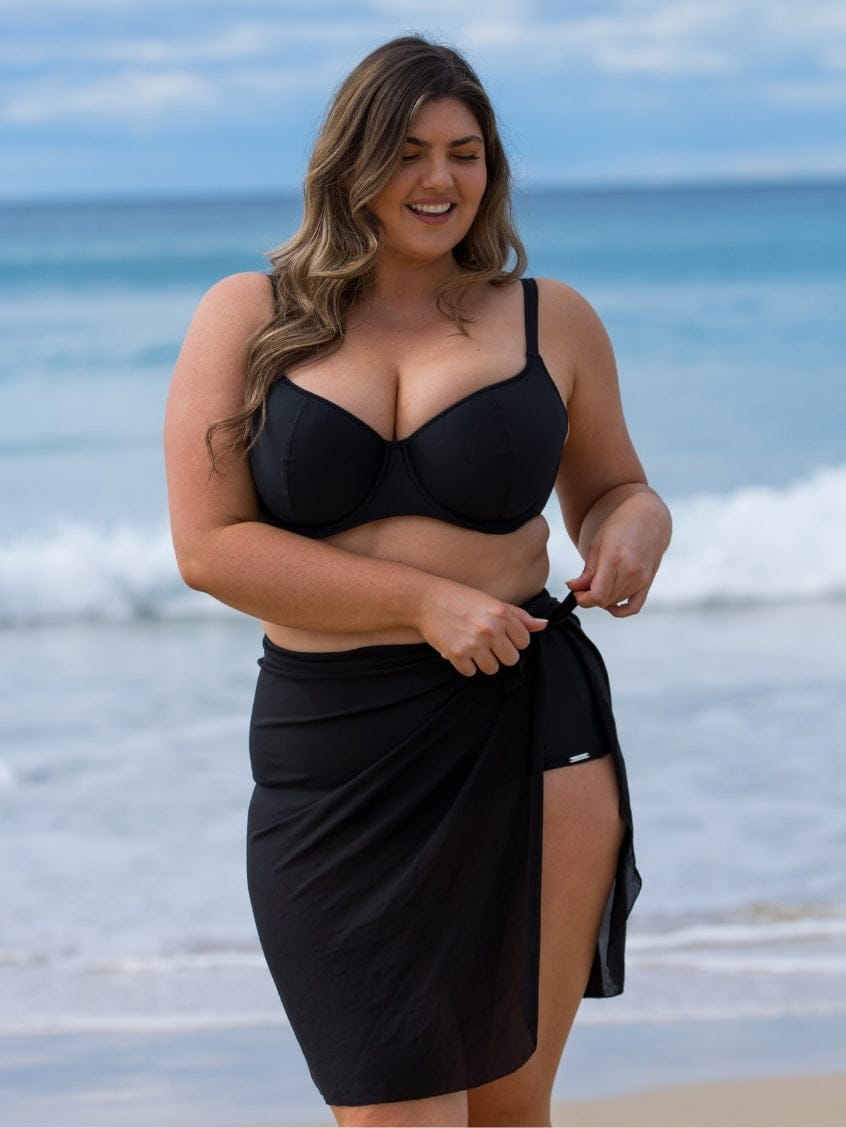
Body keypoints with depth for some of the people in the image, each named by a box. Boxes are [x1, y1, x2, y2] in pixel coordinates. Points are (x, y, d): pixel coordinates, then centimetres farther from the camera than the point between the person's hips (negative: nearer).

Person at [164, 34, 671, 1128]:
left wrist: (637, 525, -4)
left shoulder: (552, 320, 9)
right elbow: (209, 544, -5)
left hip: (529, 735, 1)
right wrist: (426, 601, -13)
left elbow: (611, 490, 22)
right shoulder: (248, 320, 3)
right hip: (333, 760, -1)